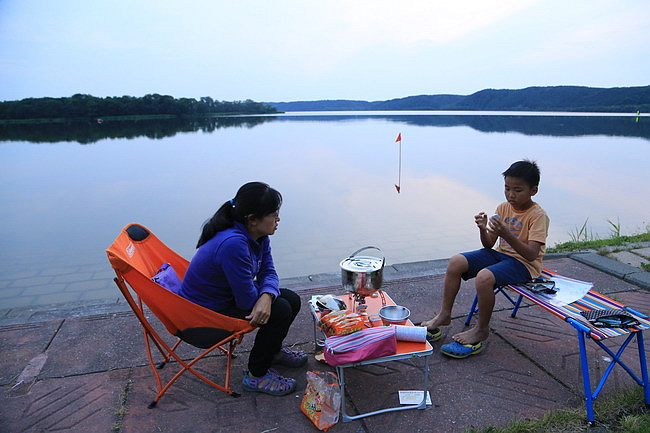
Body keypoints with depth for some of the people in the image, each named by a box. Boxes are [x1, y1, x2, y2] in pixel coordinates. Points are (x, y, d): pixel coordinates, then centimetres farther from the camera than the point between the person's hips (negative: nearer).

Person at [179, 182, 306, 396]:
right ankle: (256, 376, 3)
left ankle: (272, 349, 31)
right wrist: (269, 293, -9)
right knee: (280, 310, -18)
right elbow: (247, 300, -30)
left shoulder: (258, 235, -8)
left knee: (291, 300, 3)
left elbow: (268, 272, -4)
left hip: (227, 297, 9)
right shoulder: (233, 243, -36)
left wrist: (267, 296, -27)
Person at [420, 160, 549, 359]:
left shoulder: (538, 215, -14)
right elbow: (489, 245, 4)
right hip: (500, 253, 7)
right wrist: (483, 229, -18)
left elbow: (532, 254, -24)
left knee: (484, 276, -34)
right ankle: (444, 315, 0)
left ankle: (481, 330, -11)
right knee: (456, 262, -11)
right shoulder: (503, 208, 4)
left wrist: (506, 234, -37)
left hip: (524, 263, -7)